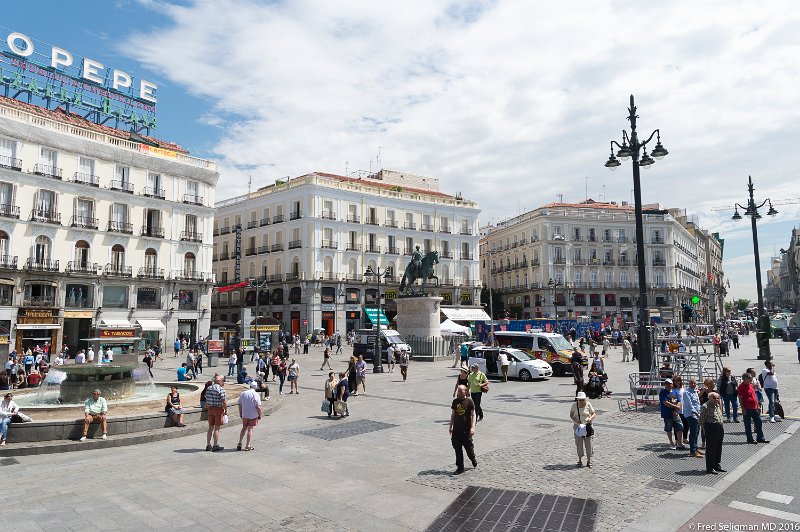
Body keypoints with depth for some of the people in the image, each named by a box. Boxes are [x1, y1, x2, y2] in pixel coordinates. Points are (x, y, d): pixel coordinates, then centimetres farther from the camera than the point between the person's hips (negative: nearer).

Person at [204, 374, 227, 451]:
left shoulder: (208, 388, 7)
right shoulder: (221, 389, -15)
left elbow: (206, 400, 13)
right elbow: (224, 401, -17)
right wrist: (226, 410, -7)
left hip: (210, 409, 6)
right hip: (218, 409, -6)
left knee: (210, 428, 14)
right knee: (217, 428, 1)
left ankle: (208, 445, 19)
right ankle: (215, 446, 5)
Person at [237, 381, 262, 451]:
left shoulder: (243, 393, 1)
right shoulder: (255, 394, -14)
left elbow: (240, 404, 7)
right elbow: (258, 407, -18)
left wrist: (240, 413, 18)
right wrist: (260, 415, -6)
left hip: (244, 415, 4)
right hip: (253, 415, -4)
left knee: (244, 428, 20)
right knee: (250, 429, 6)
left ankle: (239, 443, 17)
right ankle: (248, 446, 10)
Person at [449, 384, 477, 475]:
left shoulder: (469, 401, -8)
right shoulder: (455, 401, 5)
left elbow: (473, 415, -7)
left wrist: (473, 427, -14)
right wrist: (450, 426, 14)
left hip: (466, 429, -4)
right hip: (456, 429, 4)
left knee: (468, 447, 6)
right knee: (457, 449, 6)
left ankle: (473, 460, 36)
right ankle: (460, 467, 17)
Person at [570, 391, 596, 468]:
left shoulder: (588, 404, -8)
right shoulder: (574, 405, -7)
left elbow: (594, 414, -2)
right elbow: (571, 415, 0)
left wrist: (590, 418, -22)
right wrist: (575, 420, -18)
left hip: (587, 426, 0)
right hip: (578, 426, 0)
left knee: (588, 443, 2)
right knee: (579, 443, 4)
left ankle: (589, 461, 14)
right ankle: (580, 460, 17)